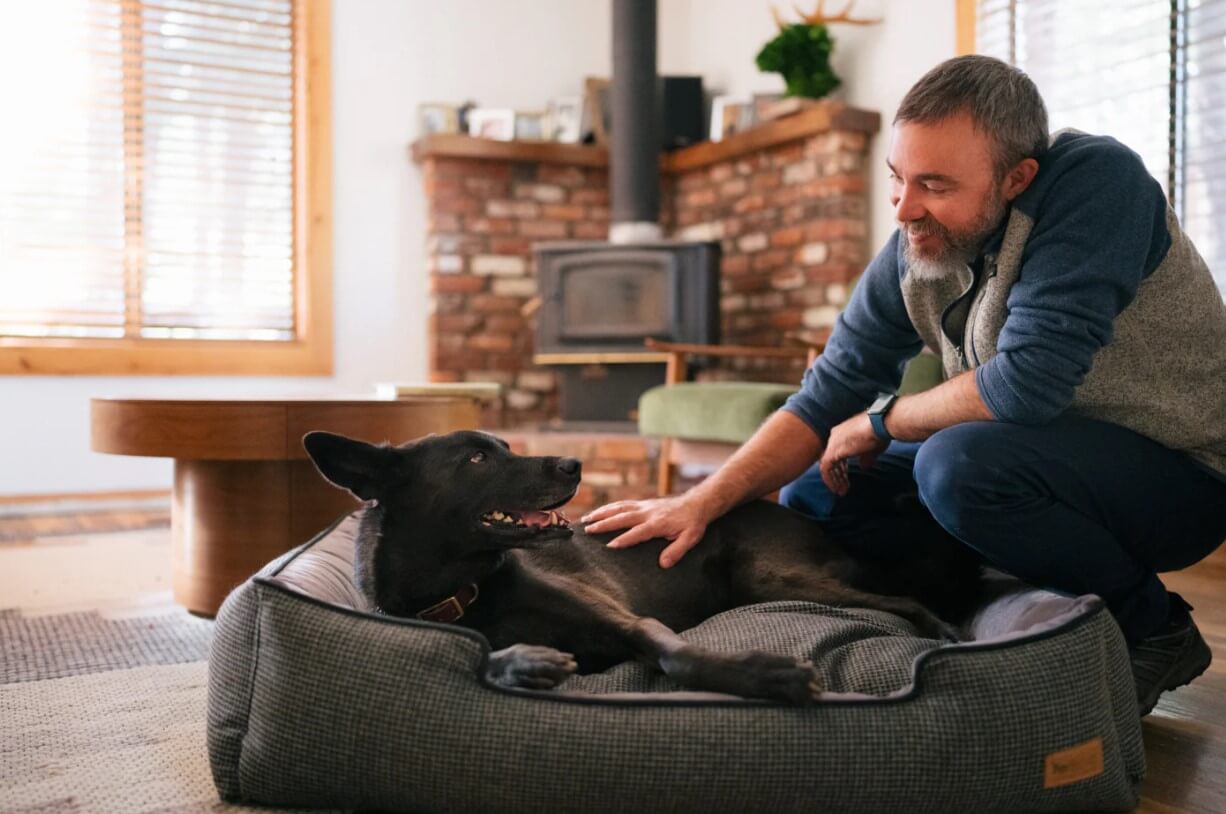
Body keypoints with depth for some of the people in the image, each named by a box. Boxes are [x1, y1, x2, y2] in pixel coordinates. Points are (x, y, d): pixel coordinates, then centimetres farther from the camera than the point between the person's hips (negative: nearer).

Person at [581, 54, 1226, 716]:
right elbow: (827, 399, -4)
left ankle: (1153, 628, -6)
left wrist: (881, 422, -17)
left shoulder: (1095, 182, -25)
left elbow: (1029, 382, -34)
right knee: (811, 499, 2)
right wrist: (701, 502, -16)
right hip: (1048, 457, 7)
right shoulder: (916, 244, -6)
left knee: (958, 465, -33)